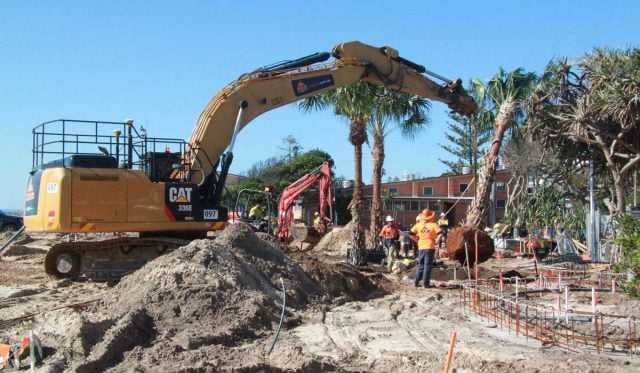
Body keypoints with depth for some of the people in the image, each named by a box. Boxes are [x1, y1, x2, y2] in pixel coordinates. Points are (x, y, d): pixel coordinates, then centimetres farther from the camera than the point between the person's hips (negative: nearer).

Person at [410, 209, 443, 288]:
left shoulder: (418, 225, 2)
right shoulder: (433, 225, -6)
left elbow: (411, 233, 4)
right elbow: (440, 234, -15)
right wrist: (435, 241, -3)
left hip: (421, 248, 3)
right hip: (430, 248, -3)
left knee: (420, 265, 16)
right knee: (427, 266, 3)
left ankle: (416, 282, 16)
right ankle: (426, 283, 3)